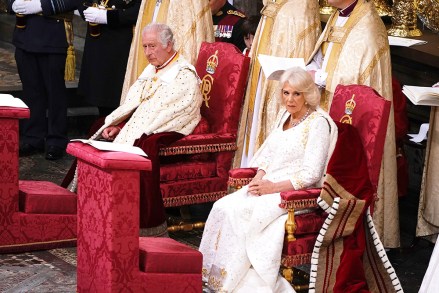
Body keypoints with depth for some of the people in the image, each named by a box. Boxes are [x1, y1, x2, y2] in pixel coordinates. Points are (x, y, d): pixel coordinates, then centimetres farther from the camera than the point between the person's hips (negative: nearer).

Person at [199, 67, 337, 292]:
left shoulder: (318, 122, -10)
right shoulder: (286, 116, 15)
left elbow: (311, 174, -16)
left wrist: (274, 187, -18)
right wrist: (259, 178, -2)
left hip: (295, 192, -8)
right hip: (269, 186, 8)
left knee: (238, 213, -26)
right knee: (223, 207, -16)